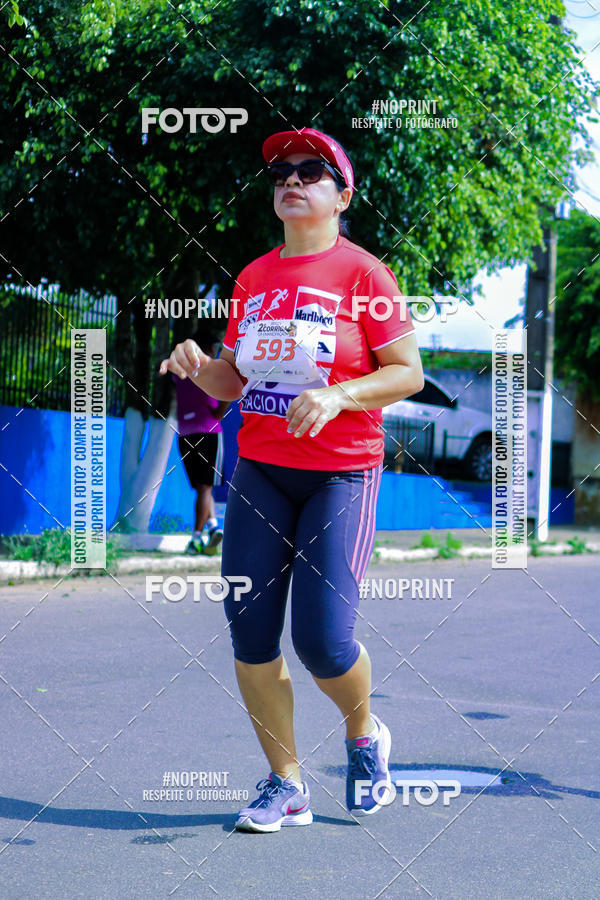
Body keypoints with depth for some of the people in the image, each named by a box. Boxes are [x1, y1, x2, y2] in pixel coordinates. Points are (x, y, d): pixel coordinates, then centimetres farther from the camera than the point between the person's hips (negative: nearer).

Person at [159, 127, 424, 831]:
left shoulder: (362, 273, -5)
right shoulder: (253, 278, 10)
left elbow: (409, 372, -6)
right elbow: (234, 382, 15)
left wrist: (338, 395, -20)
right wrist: (198, 367, -6)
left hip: (342, 474, -5)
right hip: (258, 469, 5)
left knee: (321, 639, -12)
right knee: (249, 634, 0)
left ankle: (364, 735, 22)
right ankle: (285, 784, 16)